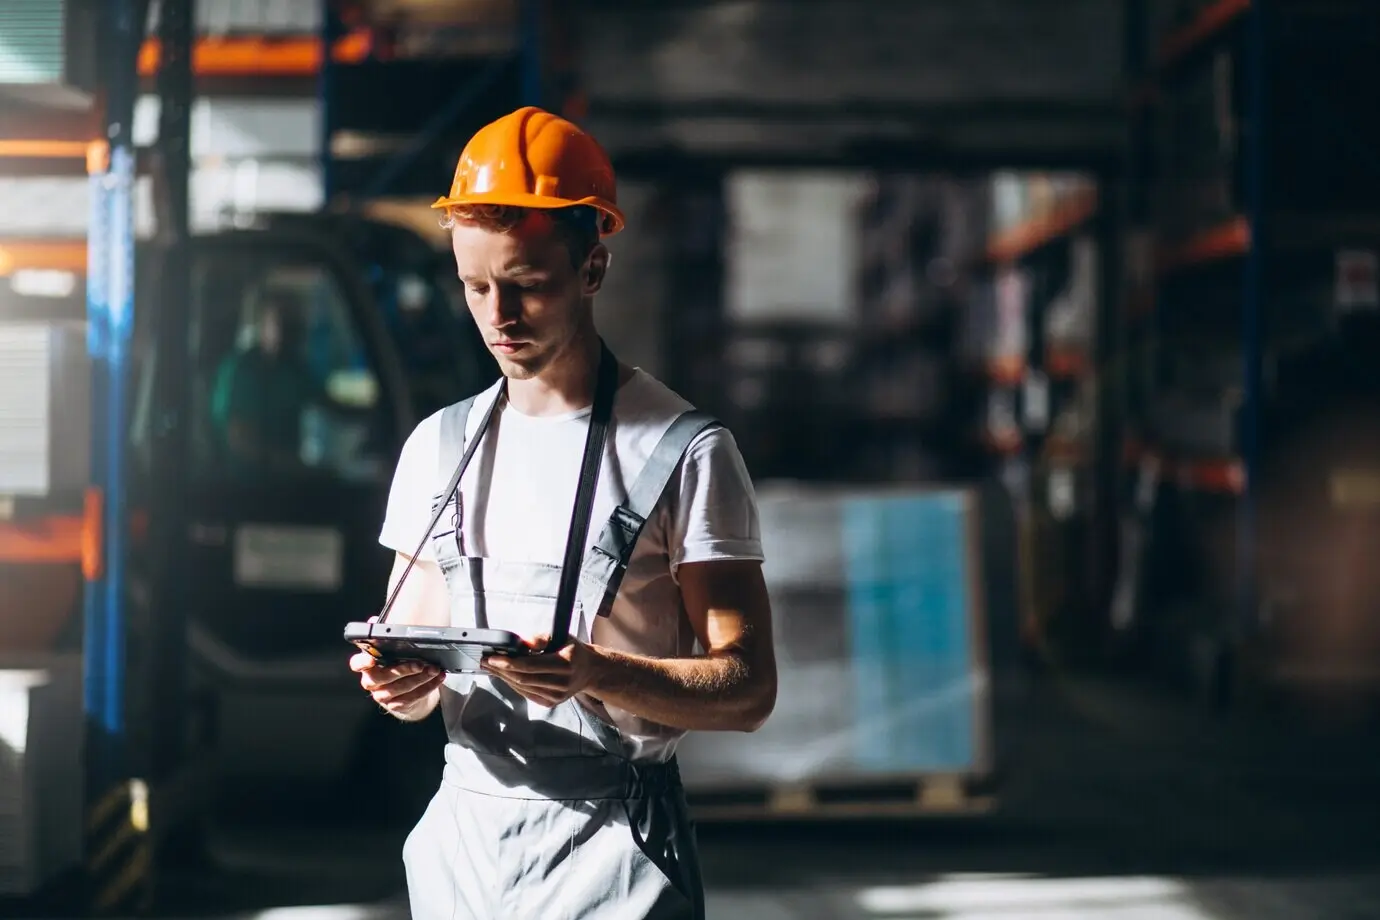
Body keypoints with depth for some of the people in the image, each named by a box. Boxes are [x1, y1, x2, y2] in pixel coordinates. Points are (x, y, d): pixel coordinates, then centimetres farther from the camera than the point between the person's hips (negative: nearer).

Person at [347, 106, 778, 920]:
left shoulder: (686, 453, -6)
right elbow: (414, 674, 13)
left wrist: (597, 674, -24)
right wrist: (402, 683, -10)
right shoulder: (438, 448, 10)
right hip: (465, 830, 5)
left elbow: (747, 689, -8)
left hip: (611, 838, -4)